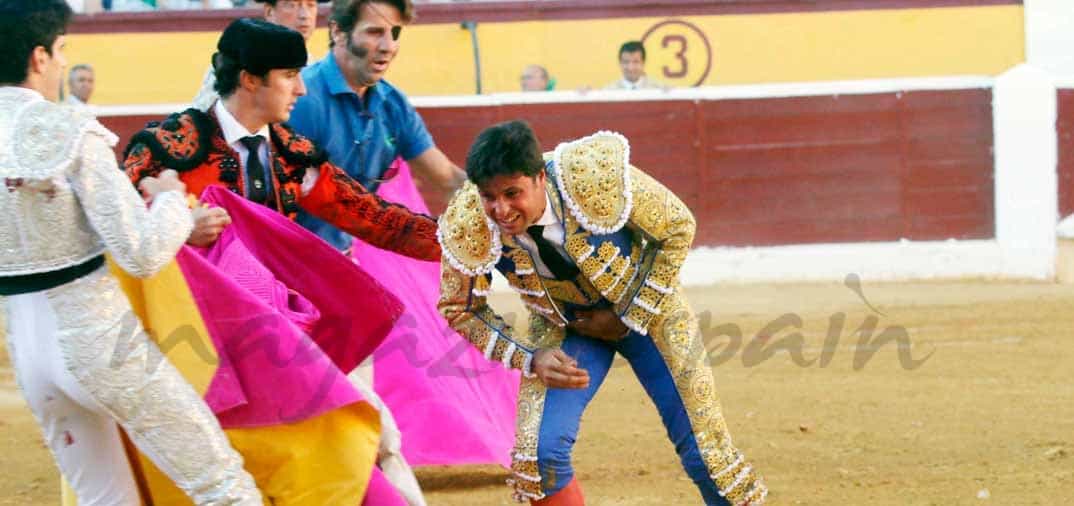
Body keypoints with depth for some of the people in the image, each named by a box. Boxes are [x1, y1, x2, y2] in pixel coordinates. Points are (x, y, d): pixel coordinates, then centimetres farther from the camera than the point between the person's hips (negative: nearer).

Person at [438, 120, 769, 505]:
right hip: (562, 327, 1)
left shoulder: (593, 175, -34)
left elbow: (677, 228, -17)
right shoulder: (468, 227, -27)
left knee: (704, 452, -1)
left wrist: (629, 318, -16)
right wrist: (530, 359, -23)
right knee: (539, 453, -17)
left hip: (645, 307, -1)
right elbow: (463, 310, -9)